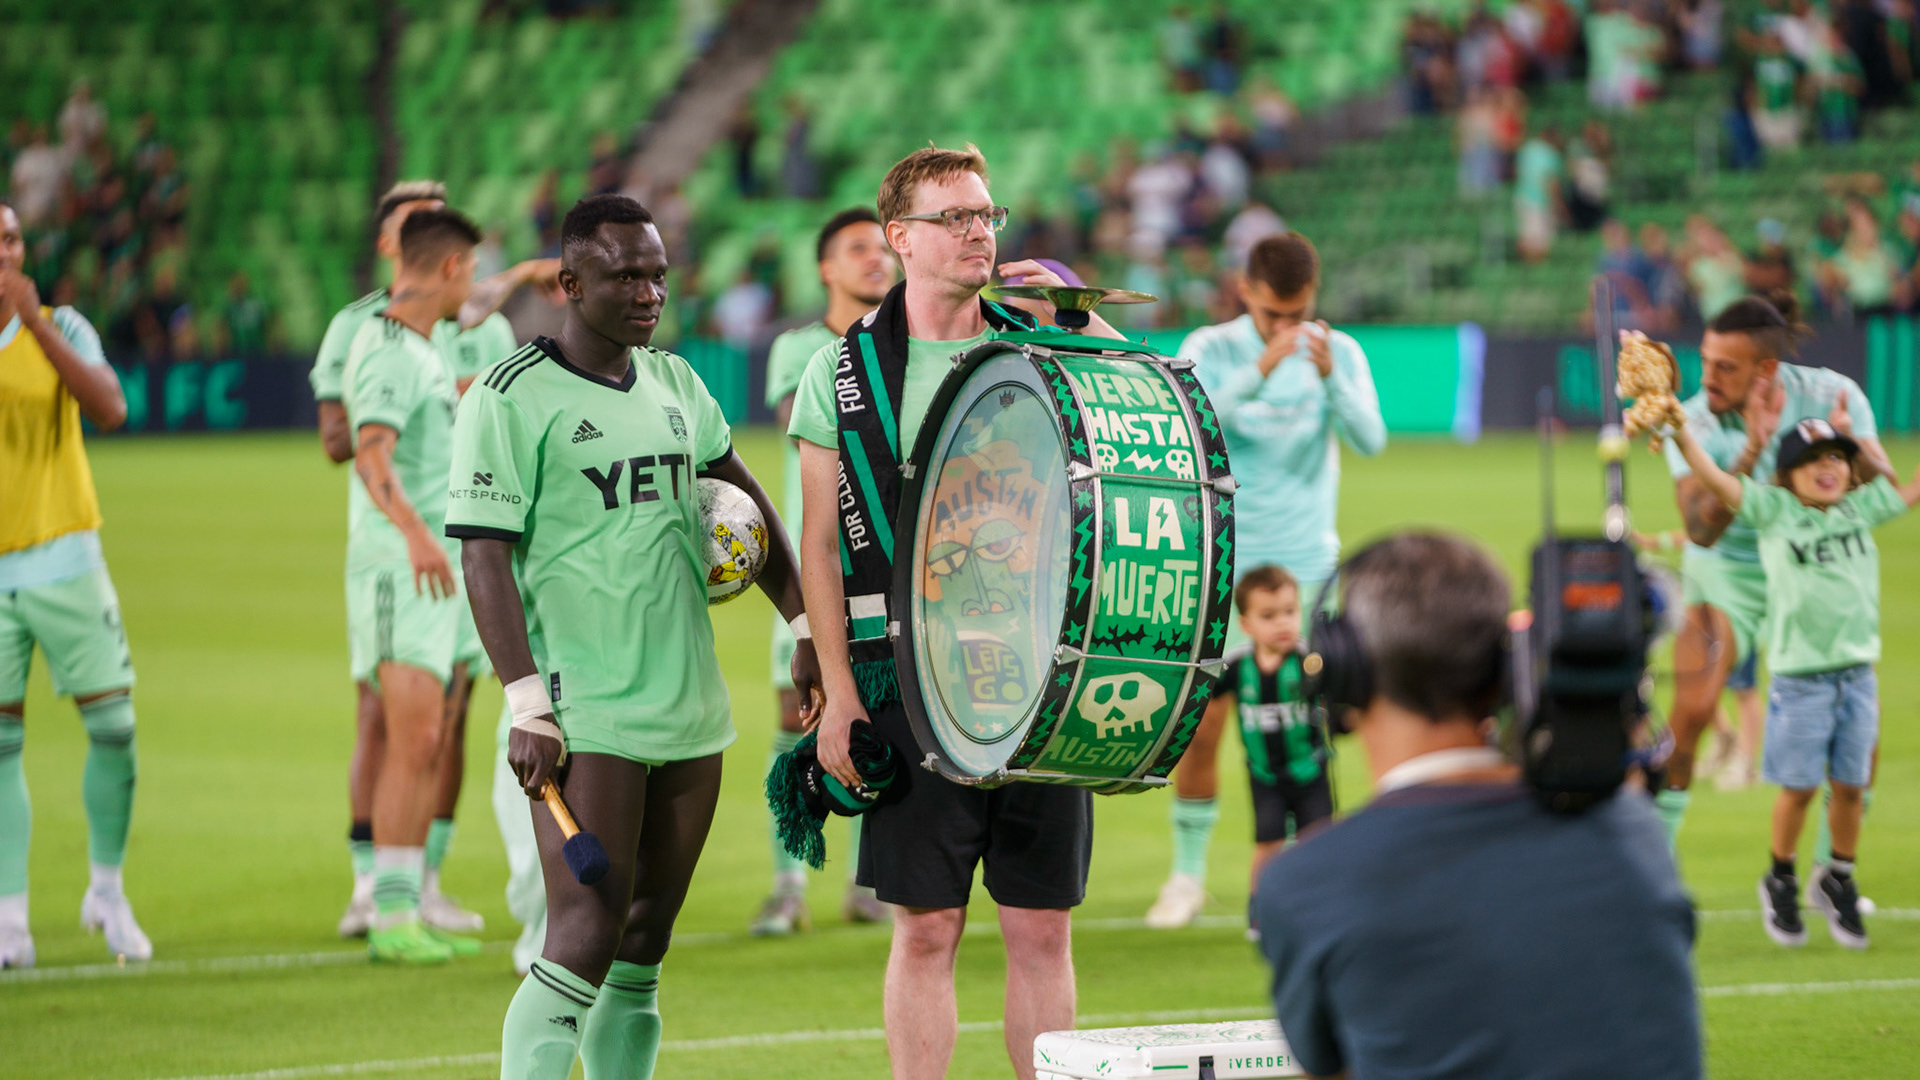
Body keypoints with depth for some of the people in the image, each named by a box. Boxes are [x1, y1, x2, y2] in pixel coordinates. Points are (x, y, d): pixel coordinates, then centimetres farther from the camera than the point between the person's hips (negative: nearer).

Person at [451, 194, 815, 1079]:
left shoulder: (673, 382, 13)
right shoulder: (511, 398, -7)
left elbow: (746, 499, 27)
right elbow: (484, 558, -12)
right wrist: (527, 709, -19)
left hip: (691, 709, 7)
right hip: (585, 720, -7)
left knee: (644, 947, 10)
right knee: (583, 947, -15)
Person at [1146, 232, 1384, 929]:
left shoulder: (1336, 352, 1)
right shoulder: (1210, 350, -3)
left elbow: (1370, 440, -13)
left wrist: (1330, 376, -29)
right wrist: (1258, 373, -32)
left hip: (1306, 569, 1)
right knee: (1199, 732, 0)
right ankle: (1188, 876, 16)